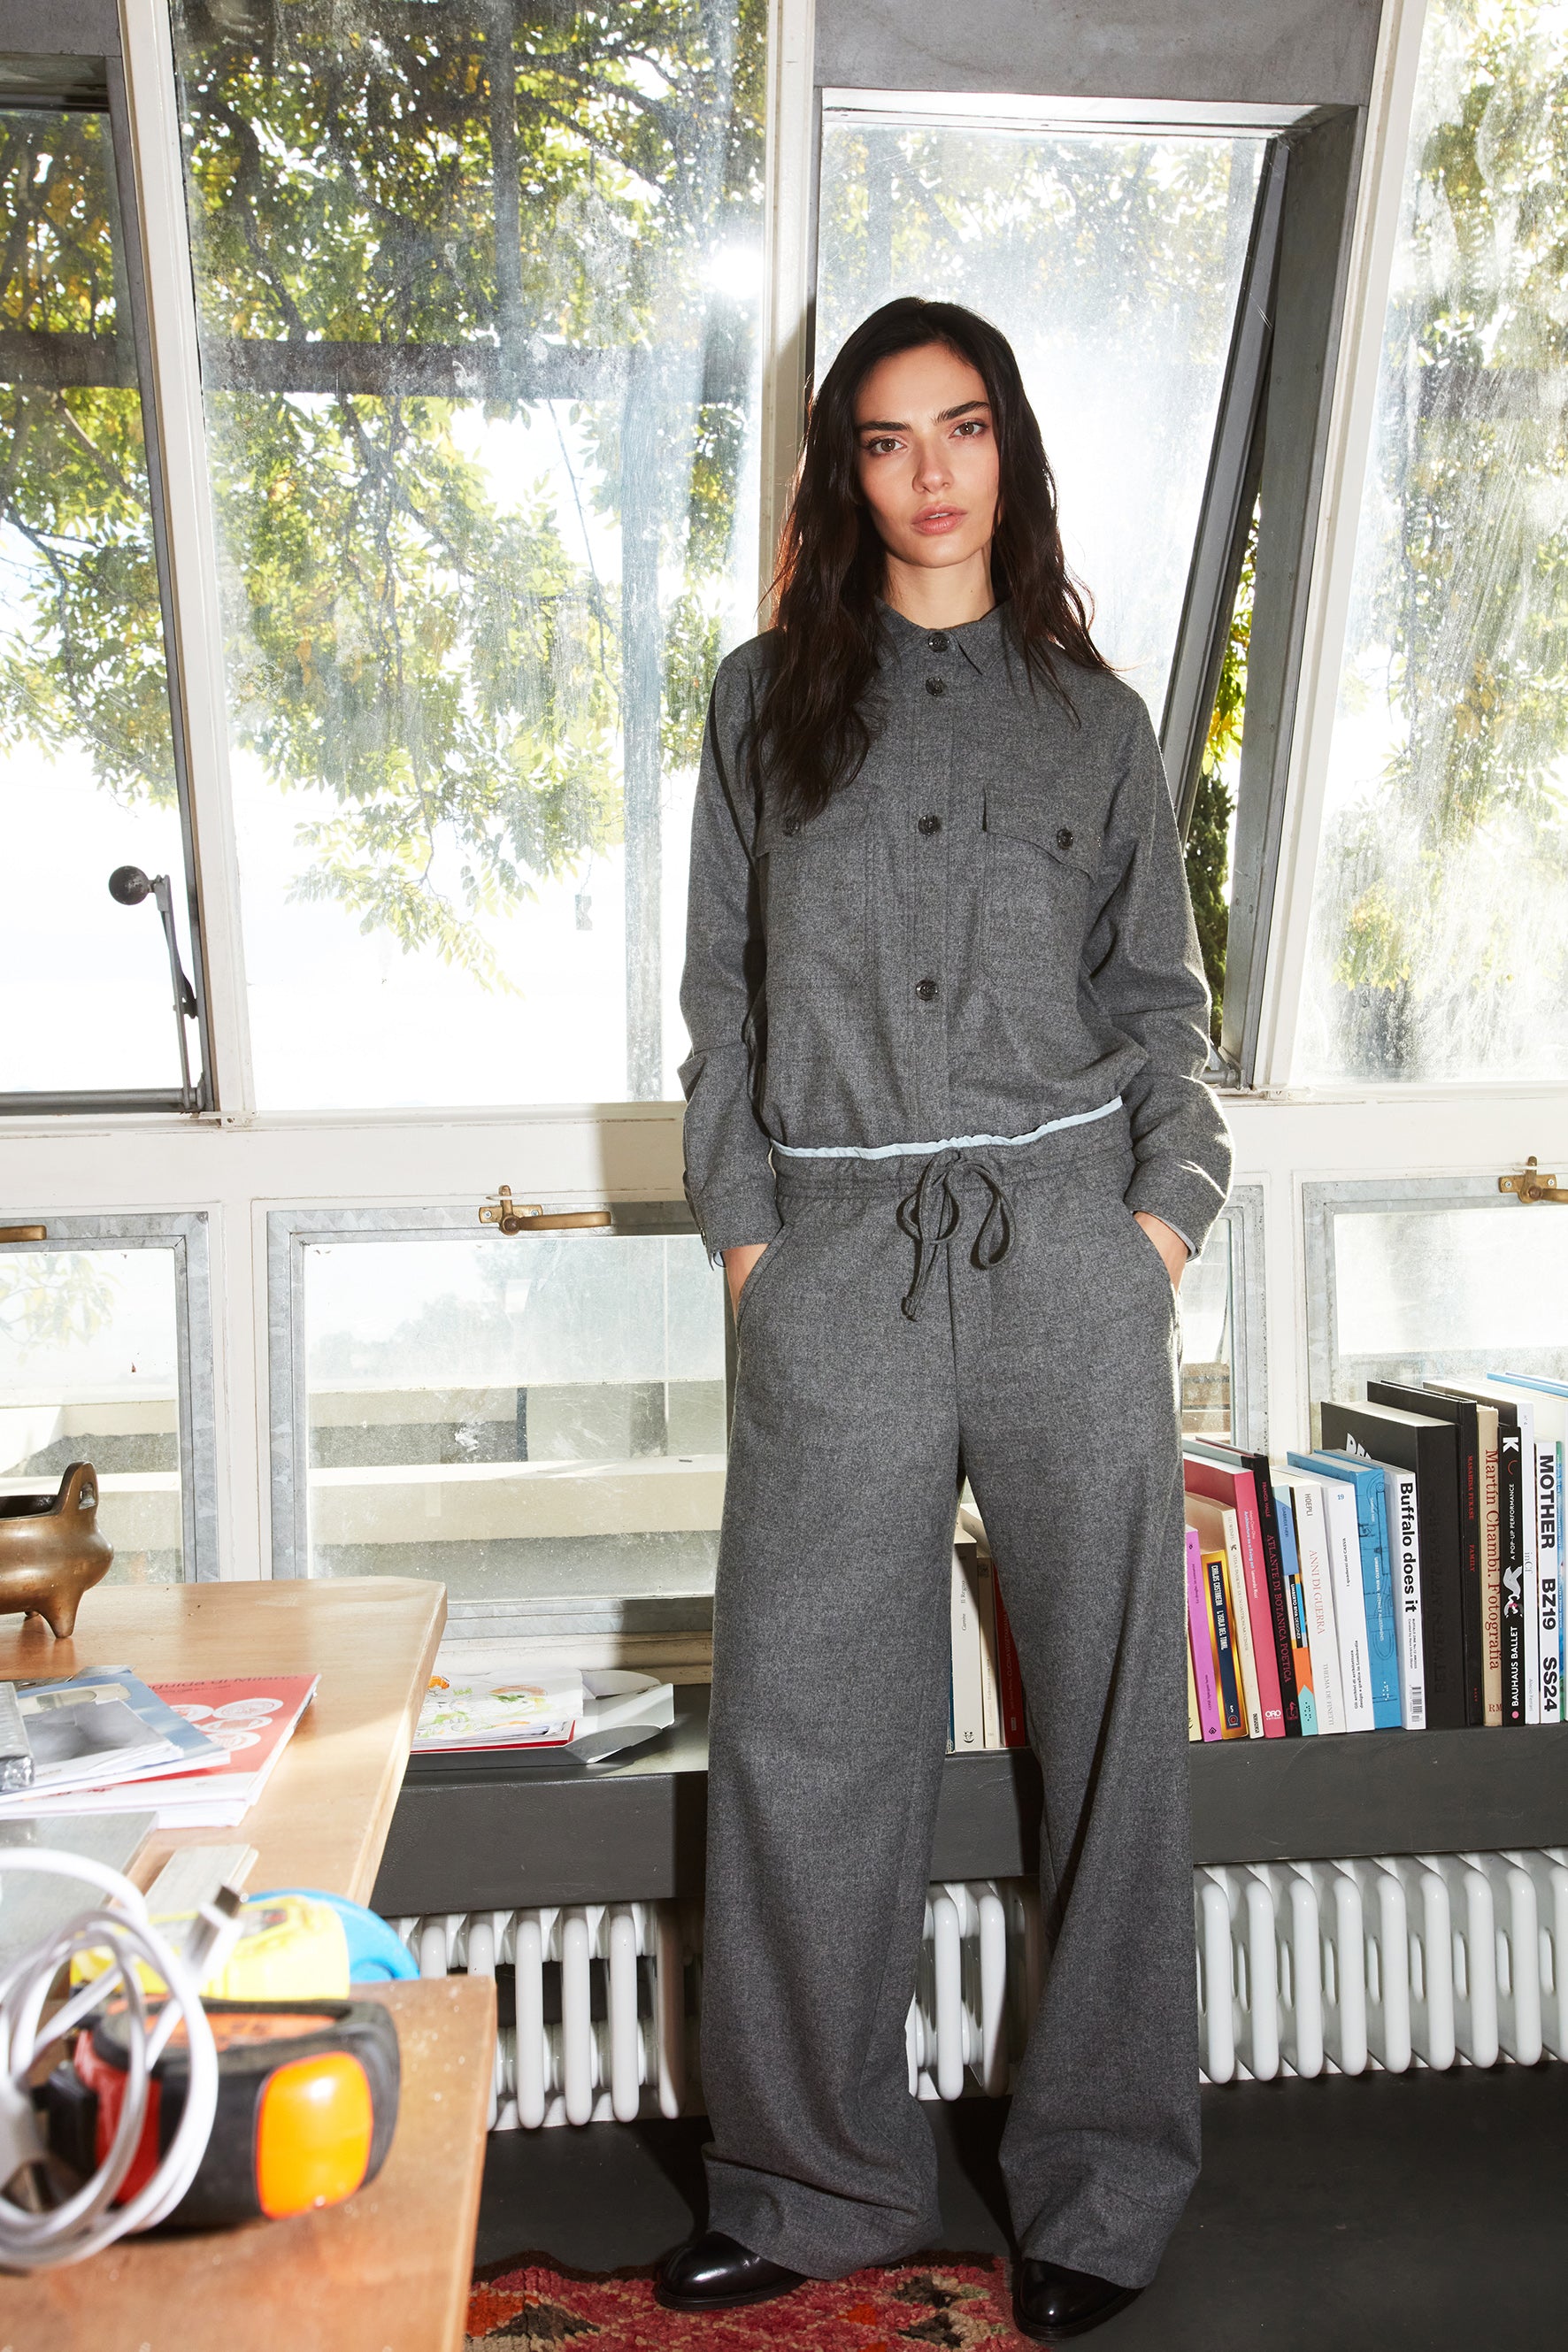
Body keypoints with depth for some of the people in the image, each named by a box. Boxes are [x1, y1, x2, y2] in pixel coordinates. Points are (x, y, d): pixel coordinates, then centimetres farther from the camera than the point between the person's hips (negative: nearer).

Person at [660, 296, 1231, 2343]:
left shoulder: (1091, 712, 12)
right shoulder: (769, 699, 12)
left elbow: (1158, 993, 11)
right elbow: (725, 993, 10)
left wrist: (1165, 1215, -1)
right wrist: (743, 1232, 1)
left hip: (1070, 1242, 0)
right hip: (839, 1258, 0)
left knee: (1110, 1707, 4)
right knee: (800, 1725, 2)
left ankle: (1106, 2181, 21)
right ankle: (820, 2188, 19)